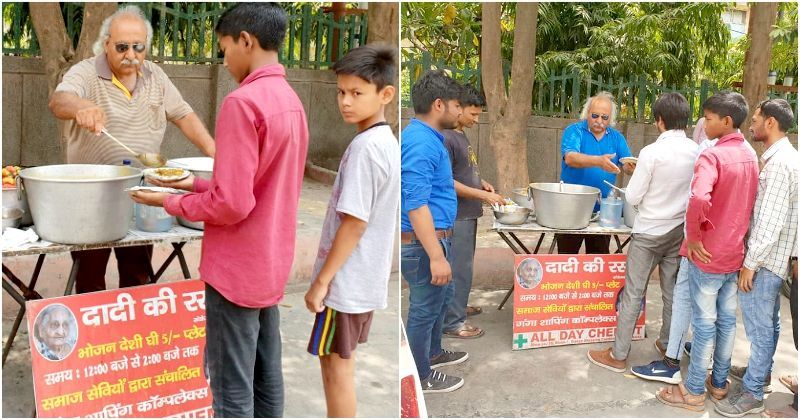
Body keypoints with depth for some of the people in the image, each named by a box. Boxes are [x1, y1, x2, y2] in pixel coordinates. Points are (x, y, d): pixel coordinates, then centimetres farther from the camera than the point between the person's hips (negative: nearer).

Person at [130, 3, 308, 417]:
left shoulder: (242, 103, -19)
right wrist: (196, 183, 13)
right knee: (267, 381, 17)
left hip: (235, 272, -9)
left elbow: (231, 204, -23)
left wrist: (171, 202, -7)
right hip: (272, 266, 9)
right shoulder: (291, 100, 8)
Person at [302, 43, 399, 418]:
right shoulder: (388, 142, 8)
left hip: (345, 279, -9)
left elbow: (354, 222, -23)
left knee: (336, 365, 4)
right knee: (340, 363, 20)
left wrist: (321, 281, -16)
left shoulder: (364, 147, -21)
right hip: (366, 277, 9)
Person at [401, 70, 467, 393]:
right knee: (425, 308, 5)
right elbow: (415, 204, -29)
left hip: (434, 236, 11)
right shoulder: (421, 142, -24)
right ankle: (421, 377, 22)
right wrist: (436, 256, -29)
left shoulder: (426, 137, 10)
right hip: (424, 242, -11)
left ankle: (433, 352, 45)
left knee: (441, 298, 26)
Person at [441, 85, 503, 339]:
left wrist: (481, 182, 6)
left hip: (467, 213, 10)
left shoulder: (460, 135, 11)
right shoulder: (445, 138, -20)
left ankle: (457, 307, 34)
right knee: (459, 268, -3)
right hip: (456, 216, -10)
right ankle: (452, 322, 6)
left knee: (462, 265, 19)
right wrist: (484, 195, -21)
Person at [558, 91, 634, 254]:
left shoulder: (616, 137, 7)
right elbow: (570, 158, -24)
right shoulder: (573, 131, -6)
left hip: (603, 209, 4)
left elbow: (628, 167, -1)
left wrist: (632, 167, -25)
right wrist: (598, 161, -39)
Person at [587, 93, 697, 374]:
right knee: (672, 292, 17)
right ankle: (668, 345, 32)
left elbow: (632, 197, -13)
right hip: (680, 231, 5)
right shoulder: (697, 152, -4)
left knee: (633, 293, 1)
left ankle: (617, 355, 8)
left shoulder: (652, 152, -19)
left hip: (649, 232, -5)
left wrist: (638, 176, 6)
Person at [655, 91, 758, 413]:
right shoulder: (750, 157, 7)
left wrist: (693, 238, -24)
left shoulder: (712, 156, -20)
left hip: (708, 255, -8)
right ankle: (719, 382, 30)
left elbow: (699, 199, -37)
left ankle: (693, 392, 13)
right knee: (727, 319, 16)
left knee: (705, 323, 1)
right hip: (735, 253, 8)